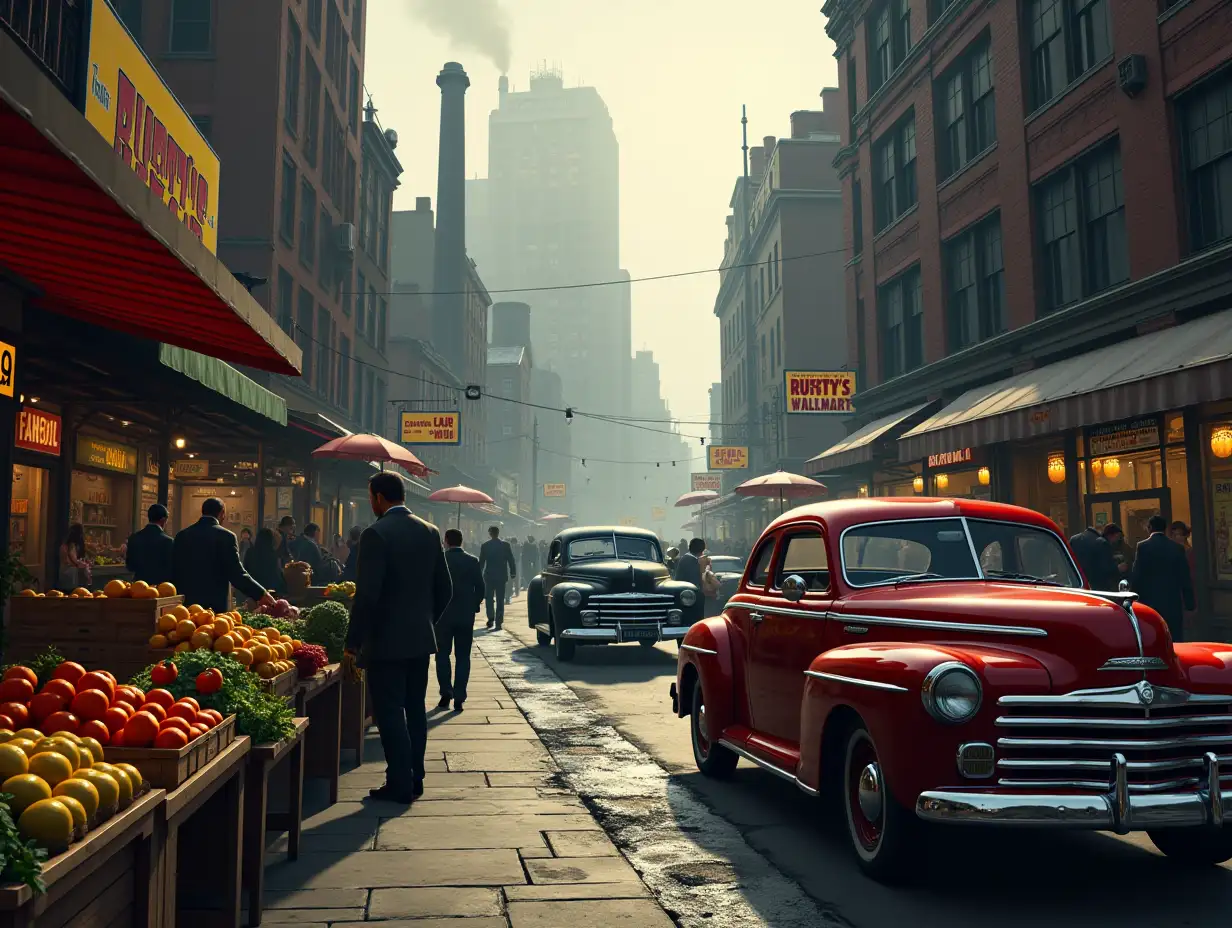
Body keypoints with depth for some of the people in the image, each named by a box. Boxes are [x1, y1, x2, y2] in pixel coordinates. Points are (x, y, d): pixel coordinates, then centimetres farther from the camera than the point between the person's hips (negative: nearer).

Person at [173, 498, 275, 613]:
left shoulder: (182, 535, 7)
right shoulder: (226, 536, -9)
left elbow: (174, 572, 11)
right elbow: (236, 573, -13)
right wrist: (261, 594, -6)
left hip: (187, 602, 5)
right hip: (215, 605, -4)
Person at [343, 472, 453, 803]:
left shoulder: (375, 534, -14)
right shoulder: (429, 532, 6)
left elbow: (366, 595, -19)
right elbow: (444, 589, 9)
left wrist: (352, 645, -13)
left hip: (386, 640, -7)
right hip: (421, 639, 7)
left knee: (389, 712, 2)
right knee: (414, 709, 15)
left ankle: (400, 784, 5)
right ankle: (415, 779, 22)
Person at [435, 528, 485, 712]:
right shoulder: (473, 561, -2)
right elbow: (480, 587, -1)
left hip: (443, 614, -1)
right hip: (466, 615, 1)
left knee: (442, 654, 11)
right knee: (463, 657, 5)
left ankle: (446, 694, 4)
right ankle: (459, 698, 1)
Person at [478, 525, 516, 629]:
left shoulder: (485, 545, -4)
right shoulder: (505, 544, -3)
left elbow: (481, 561, 1)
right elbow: (511, 560, -2)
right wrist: (513, 573, 6)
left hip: (489, 575, 0)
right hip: (501, 575, 0)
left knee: (489, 597, 12)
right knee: (500, 599, 5)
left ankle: (491, 618, -6)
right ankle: (498, 622, 3)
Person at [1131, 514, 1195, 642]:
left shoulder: (1143, 546, -6)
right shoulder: (1177, 548, 3)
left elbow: (1136, 576, -7)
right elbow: (1185, 578, 5)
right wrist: (1189, 604, 10)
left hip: (1150, 602, -2)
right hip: (1173, 603, 3)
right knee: (1174, 640, 6)